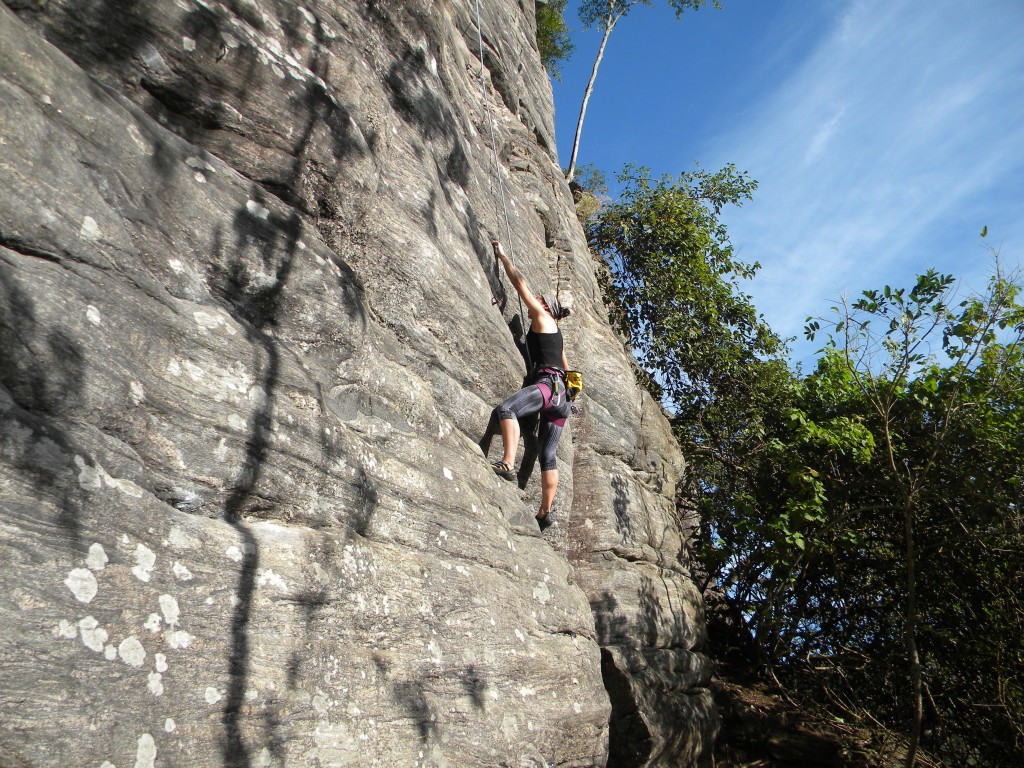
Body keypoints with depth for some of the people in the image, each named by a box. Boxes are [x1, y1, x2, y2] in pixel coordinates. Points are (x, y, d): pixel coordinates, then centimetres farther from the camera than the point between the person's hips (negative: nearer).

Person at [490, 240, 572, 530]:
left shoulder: (542, 318, 10)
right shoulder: (556, 334, 31)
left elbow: (520, 283, 12)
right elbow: (565, 367, 34)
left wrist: (502, 256, 21)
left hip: (547, 382, -9)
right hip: (561, 392, 9)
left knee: (507, 408, -28)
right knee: (547, 454, 1)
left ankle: (508, 463, -45)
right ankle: (545, 511, -4)